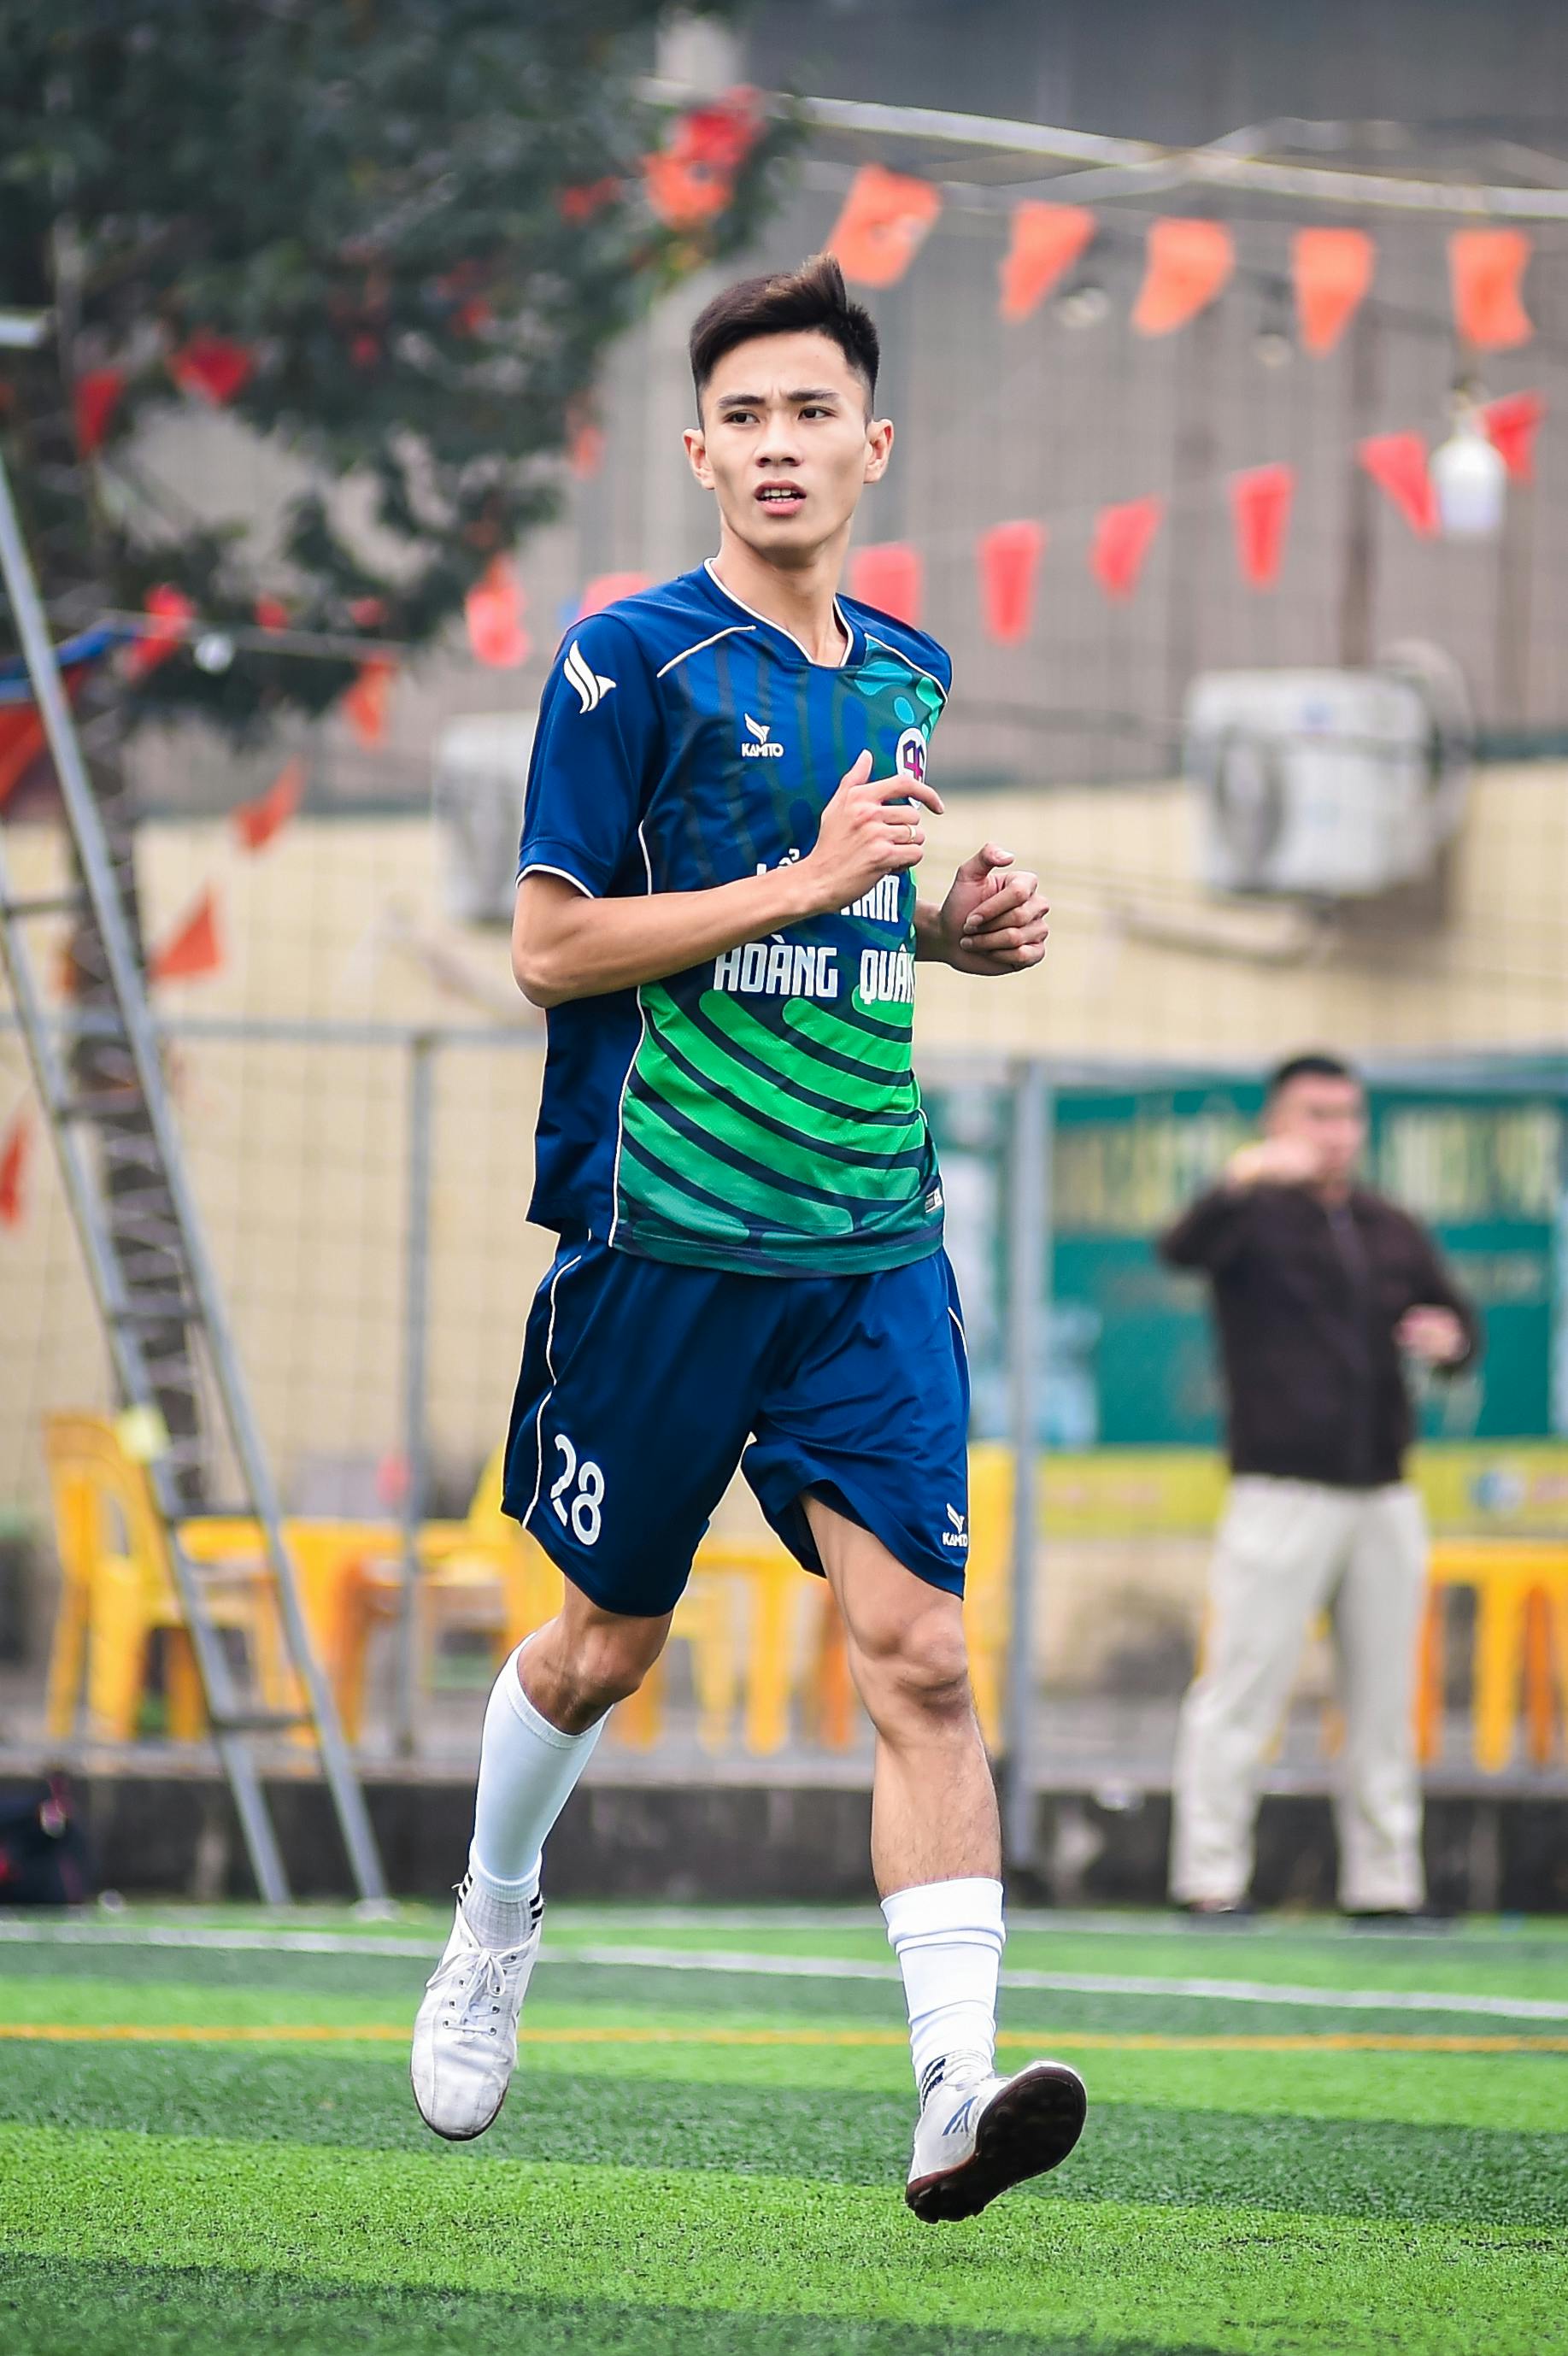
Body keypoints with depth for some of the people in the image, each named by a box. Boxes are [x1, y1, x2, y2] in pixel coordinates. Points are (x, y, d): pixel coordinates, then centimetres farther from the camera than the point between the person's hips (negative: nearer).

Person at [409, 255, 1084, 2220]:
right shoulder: (634, 661, -6)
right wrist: (801, 883, -16)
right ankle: (493, 1921, 40)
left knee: (917, 1651, -11)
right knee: (608, 1642, 11)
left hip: (873, 1245, 4)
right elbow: (550, 947, -10)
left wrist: (950, 929, 7)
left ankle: (956, 2093, -18)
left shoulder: (908, 678, 13)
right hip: (666, 1232, -4)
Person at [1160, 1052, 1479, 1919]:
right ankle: (1209, 1877, -7)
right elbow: (1184, 1248, -24)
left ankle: (1383, 1881, 15)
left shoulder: (1393, 1230, 15)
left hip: (1384, 1500, 6)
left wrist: (1449, 1339, -6)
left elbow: (1456, 1317, 20)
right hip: (1282, 1489, -6)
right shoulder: (1255, 1217, -3)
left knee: (1384, 1699, 9)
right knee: (1243, 1687, -10)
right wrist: (1243, 1182, -45)